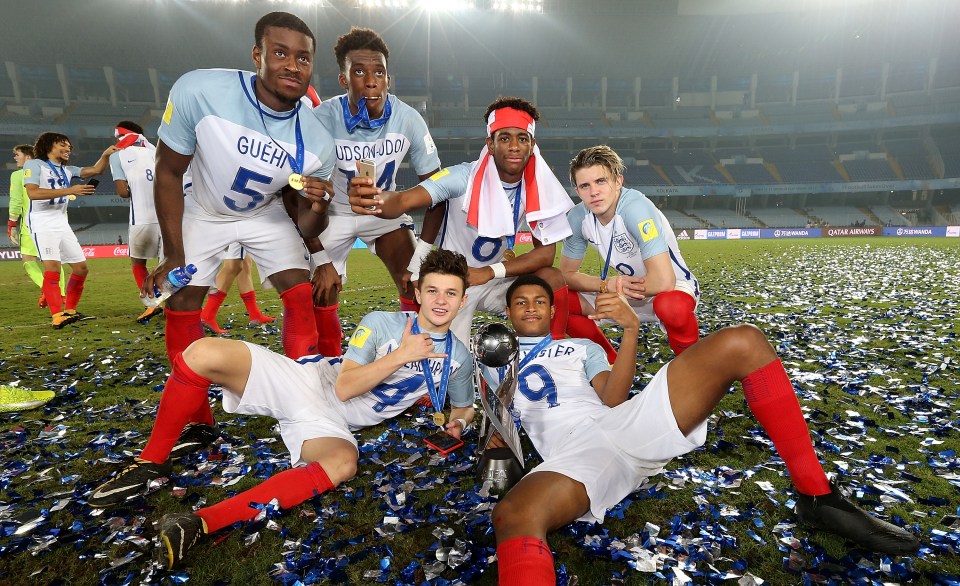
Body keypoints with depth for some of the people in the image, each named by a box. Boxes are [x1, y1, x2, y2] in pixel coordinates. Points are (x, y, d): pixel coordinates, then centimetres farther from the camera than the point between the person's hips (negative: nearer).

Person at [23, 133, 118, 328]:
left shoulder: (67, 170, 16)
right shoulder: (34, 164, -3)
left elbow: (95, 171, 6)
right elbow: (32, 192, -18)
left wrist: (106, 155, -11)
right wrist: (69, 190, -26)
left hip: (62, 224, 7)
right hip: (42, 223, -7)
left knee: (81, 267, 4)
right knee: (53, 266, -22)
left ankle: (69, 310, 15)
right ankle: (57, 316, -24)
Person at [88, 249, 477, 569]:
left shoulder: (458, 359, 3)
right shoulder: (381, 323, -5)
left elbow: (463, 407, 16)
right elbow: (344, 387, -12)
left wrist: (457, 422, -7)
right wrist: (400, 356, -21)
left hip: (330, 423, 0)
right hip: (305, 380, 0)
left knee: (343, 464, -37)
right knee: (204, 352, -20)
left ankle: (200, 523, -34)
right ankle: (152, 463, 0)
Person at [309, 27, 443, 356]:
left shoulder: (408, 120, -20)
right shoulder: (322, 119, -25)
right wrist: (319, 260, -23)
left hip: (384, 209, 2)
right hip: (333, 211, -1)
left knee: (415, 286, -10)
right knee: (323, 298, -3)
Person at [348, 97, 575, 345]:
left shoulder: (538, 187, -12)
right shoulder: (464, 177, -24)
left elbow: (546, 252, -11)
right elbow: (405, 200, -38)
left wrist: (491, 272, -23)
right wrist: (372, 199, -62)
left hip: (495, 279, 3)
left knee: (552, 279, -19)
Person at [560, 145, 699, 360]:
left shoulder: (636, 207, -29)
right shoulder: (577, 217, -12)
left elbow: (664, 281, -37)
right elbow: (567, 274, -2)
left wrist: (624, 286, -19)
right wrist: (607, 285, -19)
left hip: (674, 288, -5)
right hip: (627, 292, 6)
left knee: (671, 306, -41)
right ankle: (612, 362, 10)